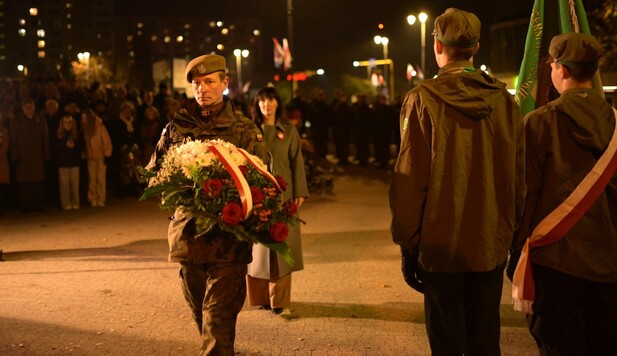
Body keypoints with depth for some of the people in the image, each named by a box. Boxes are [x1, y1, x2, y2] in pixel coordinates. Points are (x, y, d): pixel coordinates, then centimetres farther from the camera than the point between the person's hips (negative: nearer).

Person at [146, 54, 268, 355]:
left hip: (228, 239, -3)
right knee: (201, 315, 16)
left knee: (218, 318, -10)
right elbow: (153, 173, 12)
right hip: (188, 235, 4)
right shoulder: (176, 128, 10)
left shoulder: (245, 131, 3)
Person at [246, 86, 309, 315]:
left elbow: (297, 161, 4)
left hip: (282, 193, 0)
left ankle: (278, 299, 6)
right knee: (258, 247, 3)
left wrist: (300, 192, -3)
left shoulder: (289, 130, 5)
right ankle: (261, 296, 12)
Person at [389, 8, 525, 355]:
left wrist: (407, 243, -3)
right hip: (493, 245, 4)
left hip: (441, 246, -3)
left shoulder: (424, 99, -12)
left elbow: (410, 179, -12)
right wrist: (512, 229, 16)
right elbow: (519, 175, 3)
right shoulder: (505, 99, -1)